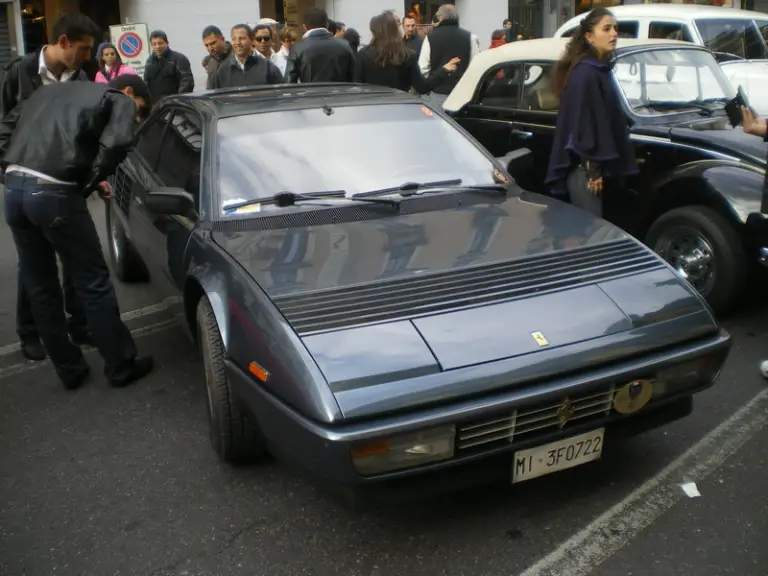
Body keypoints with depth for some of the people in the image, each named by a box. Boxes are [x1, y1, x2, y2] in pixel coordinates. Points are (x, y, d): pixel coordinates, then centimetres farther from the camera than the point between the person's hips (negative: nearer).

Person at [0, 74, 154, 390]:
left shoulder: (49, 91, 29)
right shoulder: (120, 101, 9)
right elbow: (115, 144, -11)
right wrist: (90, 182, 2)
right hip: (54, 193, -6)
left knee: (40, 288, 16)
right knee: (94, 283, 6)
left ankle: (69, 369, 26)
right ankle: (121, 366, 16)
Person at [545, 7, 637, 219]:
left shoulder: (600, 69, 13)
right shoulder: (585, 73, -16)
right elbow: (582, 124, -20)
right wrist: (592, 169, -20)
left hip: (594, 165, 9)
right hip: (584, 167, -9)